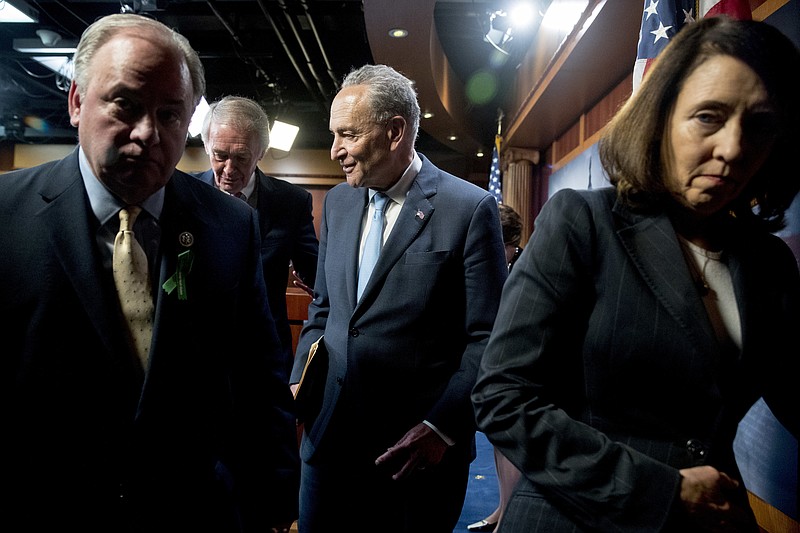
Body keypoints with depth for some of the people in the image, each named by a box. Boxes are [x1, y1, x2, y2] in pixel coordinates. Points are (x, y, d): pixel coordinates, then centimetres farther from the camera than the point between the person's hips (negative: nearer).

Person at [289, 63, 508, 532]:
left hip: (421, 447, -4)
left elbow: (487, 339, -10)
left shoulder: (471, 208, -10)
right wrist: (298, 382, 3)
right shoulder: (337, 202, 8)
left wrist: (442, 427, -16)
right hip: (329, 436, 5)